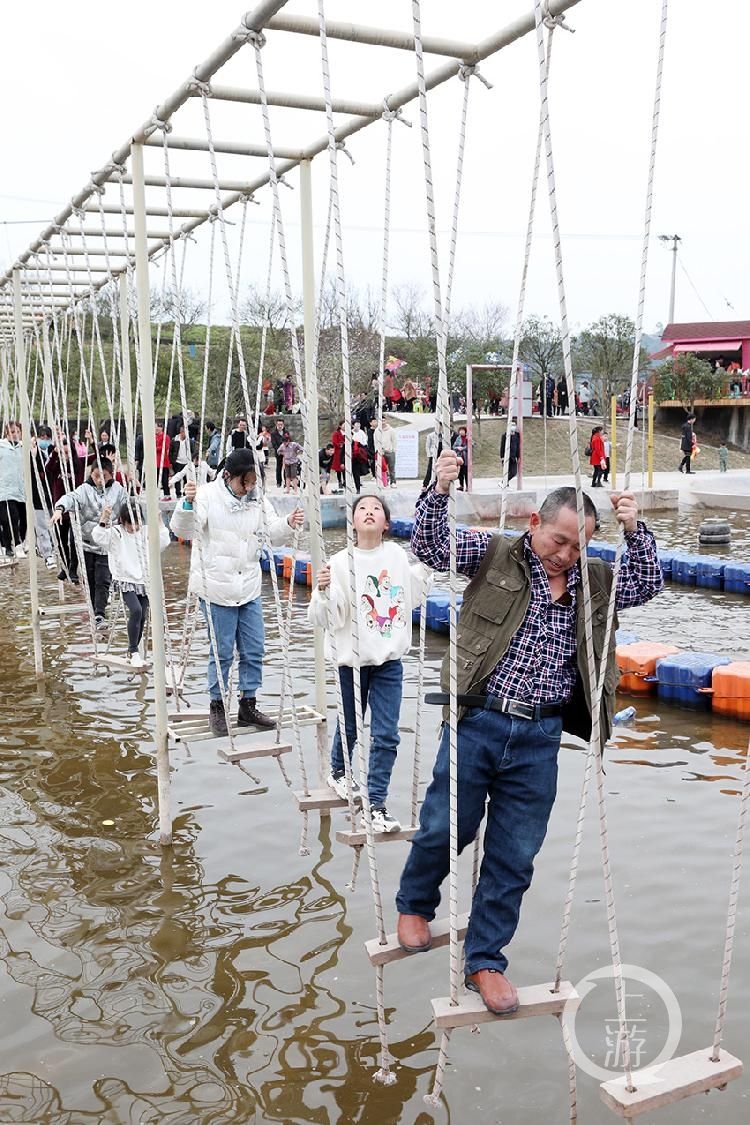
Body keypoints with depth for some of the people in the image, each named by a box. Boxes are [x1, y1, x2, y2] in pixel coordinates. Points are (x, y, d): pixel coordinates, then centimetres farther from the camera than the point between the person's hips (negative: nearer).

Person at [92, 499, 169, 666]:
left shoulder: (146, 532, 7)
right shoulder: (115, 533, -4)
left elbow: (163, 541, -1)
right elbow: (98, 537, -19)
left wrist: (159, 522, -7)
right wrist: (103, 519, -30)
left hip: (144, 581, 5)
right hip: (125, 581, -5)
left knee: (142, 616, 6)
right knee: (136, 610, -24)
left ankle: (133, 652, 23)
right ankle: (133, 652, -12)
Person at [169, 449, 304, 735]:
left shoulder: (257, 500, 4)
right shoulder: (207, 495, -11)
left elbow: (273, 534, 5)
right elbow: (182, 529, -19)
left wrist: (289, 524, -17)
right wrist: (187, 504, -38)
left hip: (249, 588, 5)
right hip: (216, 588, -5)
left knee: (254, 650, 11)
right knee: (222, 652, 3)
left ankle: (248, 706, 25)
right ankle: (217, 706, 21)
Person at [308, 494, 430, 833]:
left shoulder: (398, 555, 0)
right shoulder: (341, 562, -14)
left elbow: (409, 597, 18)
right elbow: (324, 619, -15)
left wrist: (425, 564, 11)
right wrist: (323, 591, -33)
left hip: (390, 660, 3)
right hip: (353, 660, -2)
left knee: (386, 735, 1)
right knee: (349, 727, 17)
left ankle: (376, 804, 13)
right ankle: (339, 772, 47)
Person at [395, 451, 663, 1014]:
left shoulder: (595, 581, 10)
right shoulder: (494, 553, 0)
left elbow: (648, 585, 3)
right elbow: (432, 547, -7)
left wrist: (635, 530, -13)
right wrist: (440, 492, -24)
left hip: (540, 738, 3)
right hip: (478, 722, -3)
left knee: (514, 857, 9)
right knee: (444, 829, 9)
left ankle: (485, 961, 26)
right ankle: (414, 906, 40)